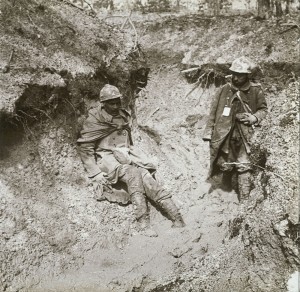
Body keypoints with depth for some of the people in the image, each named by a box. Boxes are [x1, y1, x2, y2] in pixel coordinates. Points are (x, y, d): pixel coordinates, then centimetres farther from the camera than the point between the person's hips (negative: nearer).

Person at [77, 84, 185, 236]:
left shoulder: (124, 117, 13)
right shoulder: (94, 120, -5)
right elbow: (85, 148, -7)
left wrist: (133, 158, 11)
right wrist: (95, 173, -15)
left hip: (125, 155, 5)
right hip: (106, 157, -4)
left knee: (146, 177, -23)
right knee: (133, 174, -33)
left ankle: (177, 218, -31)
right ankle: (143, 223, -37)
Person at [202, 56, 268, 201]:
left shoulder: (255, 90, -3)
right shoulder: (224, 90, -3)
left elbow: (263, 109, 9)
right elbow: (213, 112, 2)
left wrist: (254, 118, -12)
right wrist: (208, 133, -1)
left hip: (245, 135, -1)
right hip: (224, 134, 1)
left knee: (244, 166, -3)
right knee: (225, 165, 10)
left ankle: (244, 200, 7)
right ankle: (226, 187, 35)